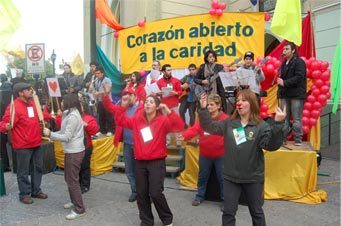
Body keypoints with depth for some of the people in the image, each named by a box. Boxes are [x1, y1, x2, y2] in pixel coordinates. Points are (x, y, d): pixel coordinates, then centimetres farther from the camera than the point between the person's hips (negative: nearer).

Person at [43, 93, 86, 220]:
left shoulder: (73, 116, -20)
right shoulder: (70, 114, 14)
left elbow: (67, 137, -21)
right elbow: (64, 132, 15)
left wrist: (50, 134, -14)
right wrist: (51, 134, 4)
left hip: (74, 152, -10)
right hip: (71, 151, 10)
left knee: (73, 180, -4)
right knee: (69, 178, 20)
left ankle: (79, 209, 5)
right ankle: (74, 201, 35)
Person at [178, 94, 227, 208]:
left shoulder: (225, 119, -8)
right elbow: (194, 129, -12)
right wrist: (184, 135, -30)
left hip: (220, 154, -3)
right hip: (205, 153, 3)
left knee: (222, 178, 7)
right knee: (202, 176, 16)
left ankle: (225, 199, 23)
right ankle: (200, 196, 34)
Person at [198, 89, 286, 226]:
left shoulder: (261, 126, -12)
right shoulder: (228, 123, 1)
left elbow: (271, 145, -24)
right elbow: (209, 127, 3)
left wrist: (278, 124, -37)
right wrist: (203, 109, -9)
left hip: (253, 178, -3)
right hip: (230, 177, 3)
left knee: (256, 212, 19)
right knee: (228, 212, 13)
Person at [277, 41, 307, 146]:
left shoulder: (299, 62, -3)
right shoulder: (284, 63, 20)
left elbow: (299, 77, -14)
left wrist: (284, 83, -16)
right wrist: (280, 81, 6)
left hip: (296, 95, -6)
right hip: (284, 95, 7)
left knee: (296, 119, -3)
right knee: (284, 118, 6)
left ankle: (298, 140, 5)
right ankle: (283, 139, 12)